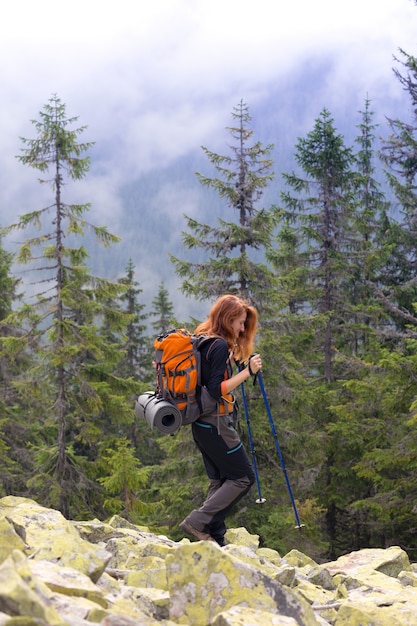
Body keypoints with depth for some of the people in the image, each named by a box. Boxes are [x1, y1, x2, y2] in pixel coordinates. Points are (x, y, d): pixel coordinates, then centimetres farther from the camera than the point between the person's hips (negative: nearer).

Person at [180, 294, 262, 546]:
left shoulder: (203, 342, 12)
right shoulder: (220, 346, -16)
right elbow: (217, 390, -21)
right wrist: (247, 372, -22)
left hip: (202, 423, 10)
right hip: (216, 423, -10)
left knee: (220, 480, 13)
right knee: (243, 477, -2)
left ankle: (215, 538, 11)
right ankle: (198, 522, -8)